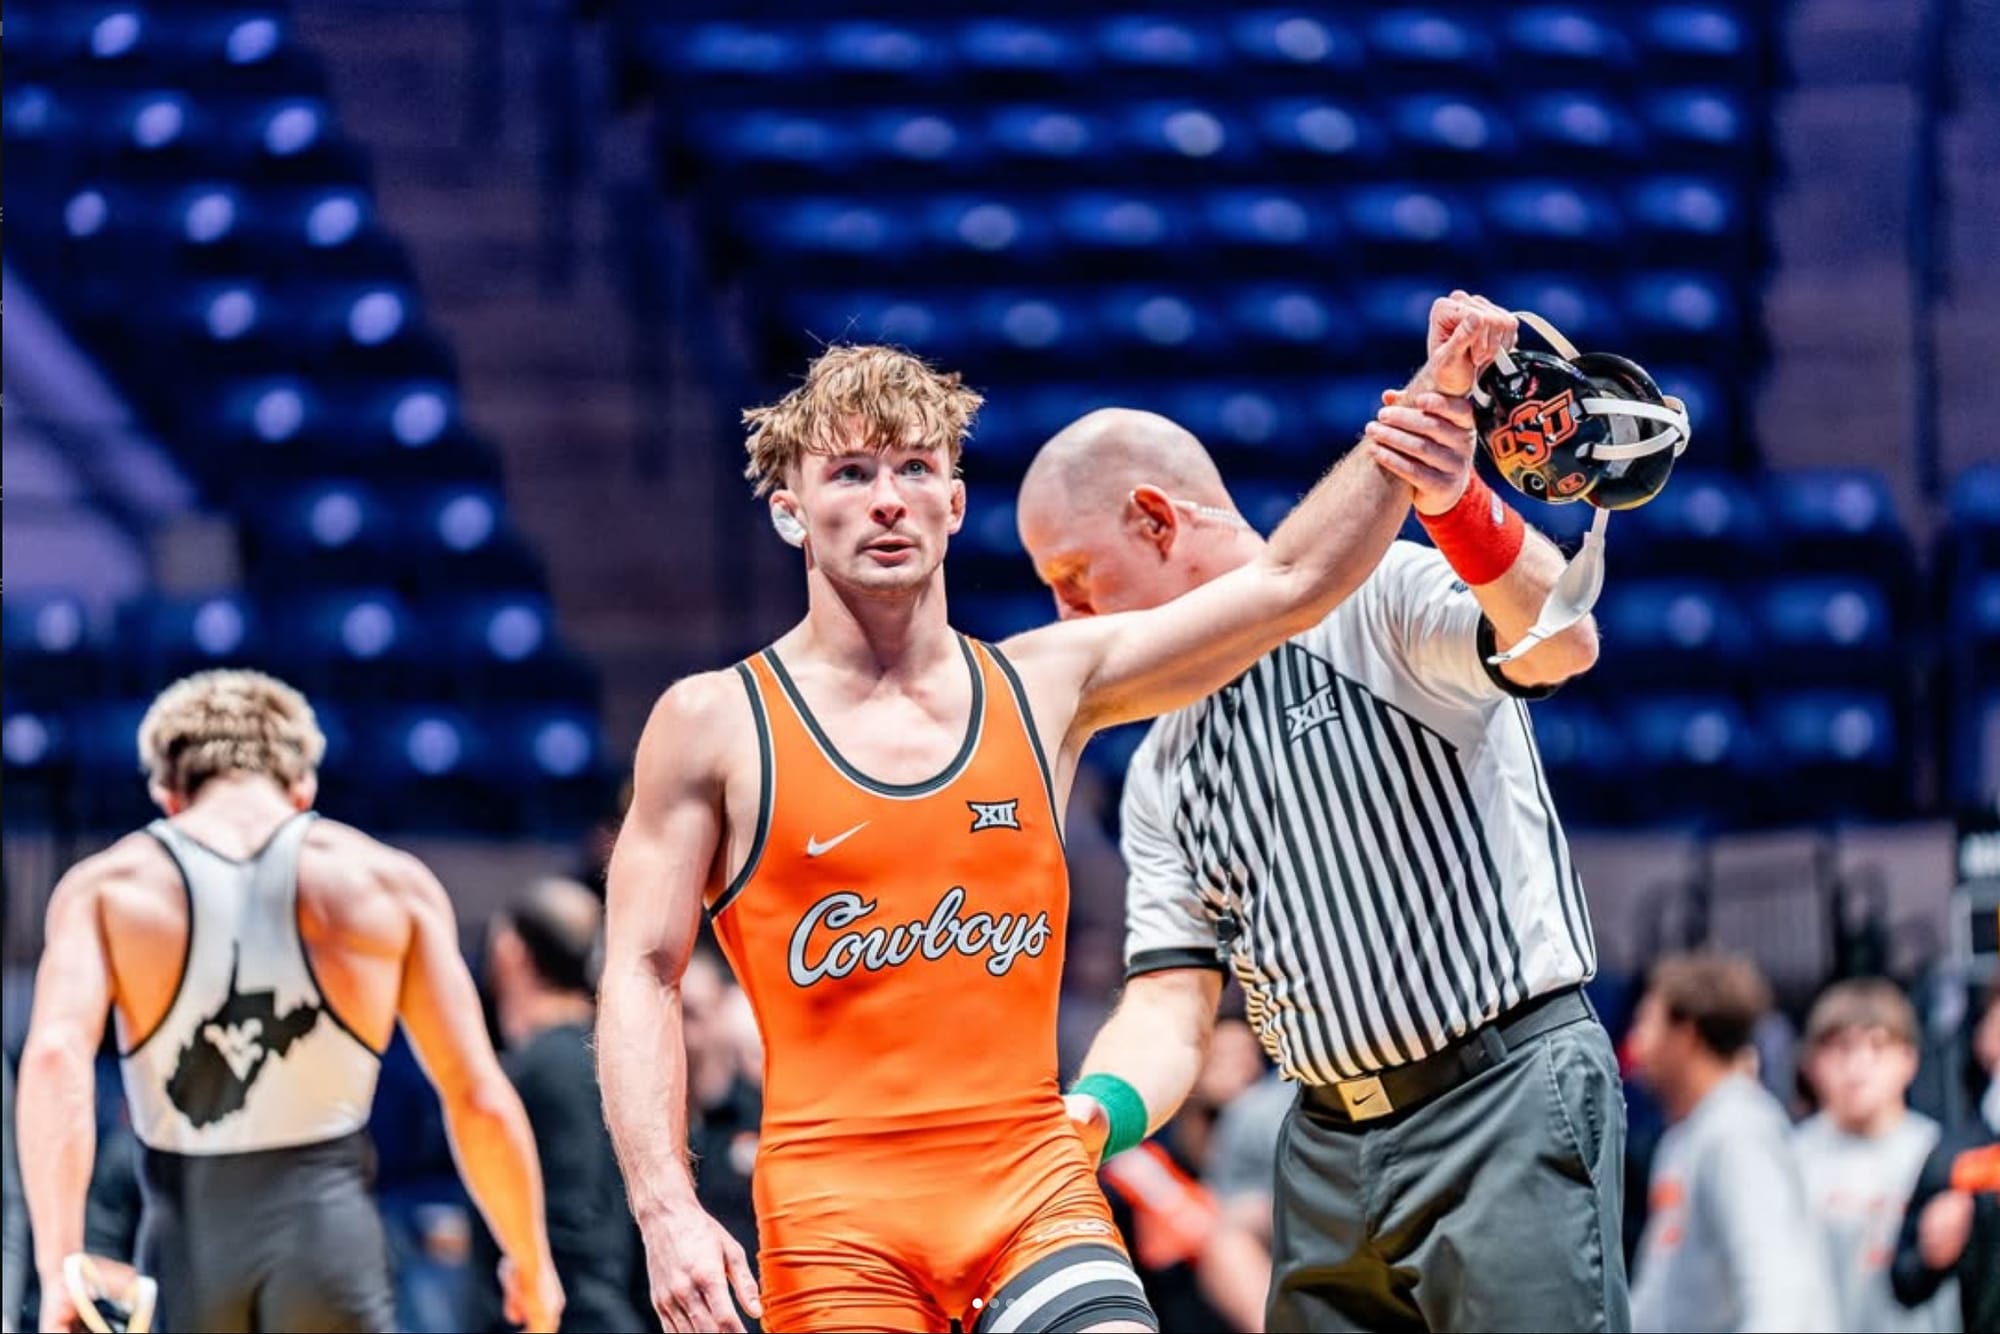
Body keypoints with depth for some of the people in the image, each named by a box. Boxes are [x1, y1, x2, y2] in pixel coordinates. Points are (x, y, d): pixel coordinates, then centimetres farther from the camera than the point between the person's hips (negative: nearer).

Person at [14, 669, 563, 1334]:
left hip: (187, 1241, 1)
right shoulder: (387, 881, 6)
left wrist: (58, 1267, -19)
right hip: (330, 1233, -1)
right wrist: (530, 1262, 17)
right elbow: (481, 1101, 4)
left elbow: (55, 1057, -13)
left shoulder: (106, 886, 5)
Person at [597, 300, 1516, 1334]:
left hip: (1035, 1196, 2)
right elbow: (641, 977, 0)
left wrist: (1435, 393, -2)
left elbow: (1291, 581, 8)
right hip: (833, 1213, -2)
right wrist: (667, 1211, -12)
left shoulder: (1046, 686, 10)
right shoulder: (713, 725, 2)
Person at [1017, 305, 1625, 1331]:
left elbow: (1561, 644, -24)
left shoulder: (1383, 599, -4)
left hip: (1511, 1097, -7)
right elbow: (1171, 999, 8)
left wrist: (1461, 512, -43)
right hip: (1328, 1147, 7)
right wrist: (1094, 1112, -15)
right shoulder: (1162, 775, 16)